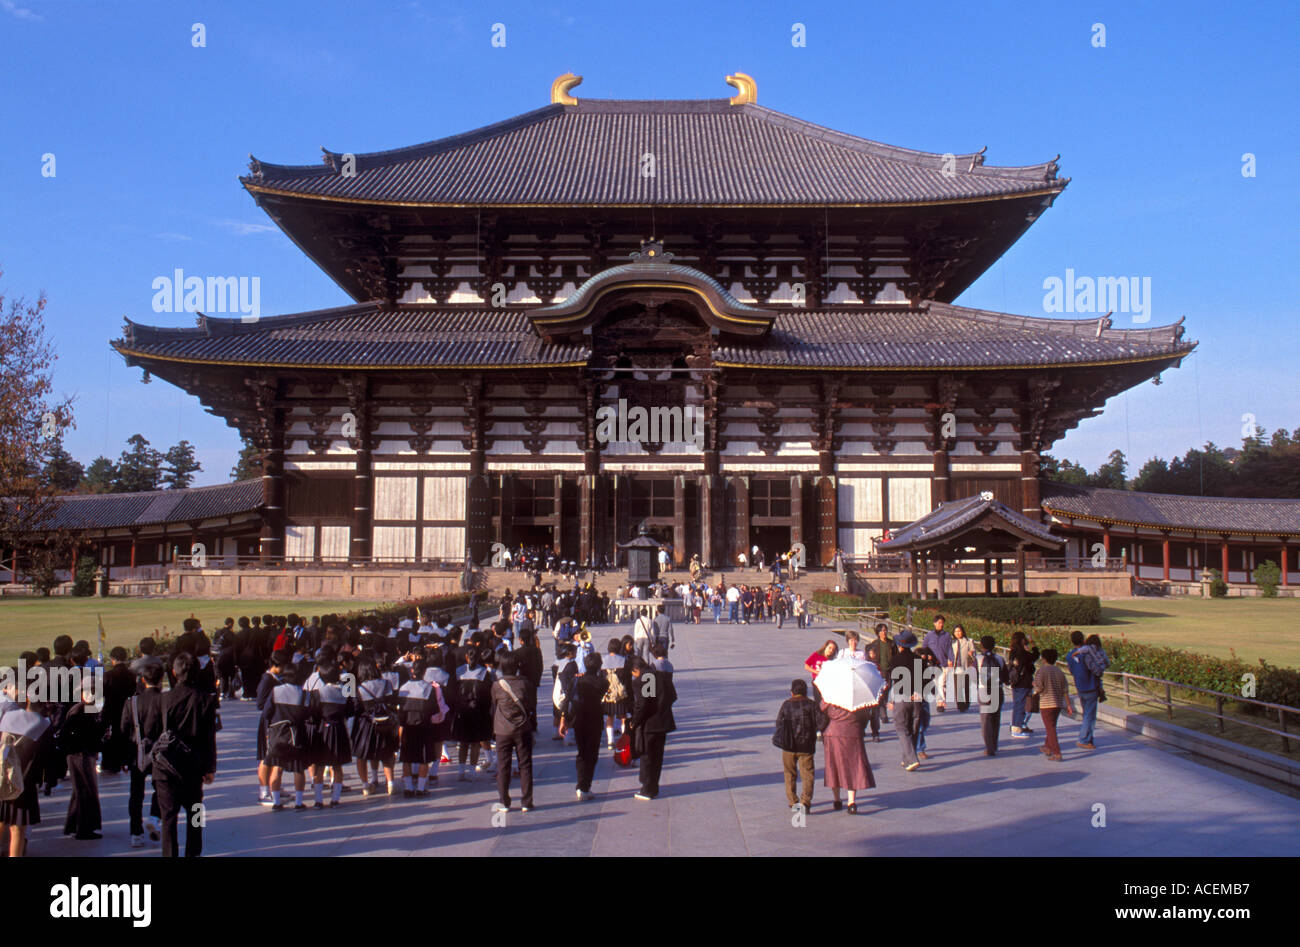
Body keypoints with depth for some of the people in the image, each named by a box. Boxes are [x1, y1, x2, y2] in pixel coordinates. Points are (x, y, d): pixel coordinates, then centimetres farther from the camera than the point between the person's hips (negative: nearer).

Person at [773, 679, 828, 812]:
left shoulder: (786, 705, 0)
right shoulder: (811, 705, -4)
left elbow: (779, 722, 3)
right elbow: (823, 720, -12)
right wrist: (817, 730, 5)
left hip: (788, 747, 1)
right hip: (806, 746, -1)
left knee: (790, 774, 15)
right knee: (807, 774, 2)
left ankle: (793, 801, 19)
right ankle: (805, 801, -13)